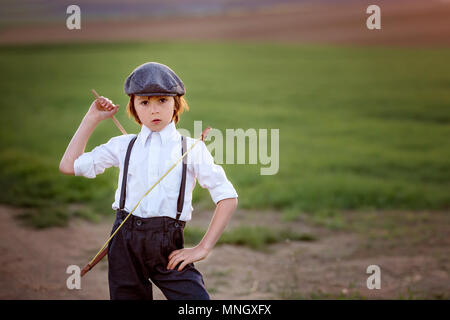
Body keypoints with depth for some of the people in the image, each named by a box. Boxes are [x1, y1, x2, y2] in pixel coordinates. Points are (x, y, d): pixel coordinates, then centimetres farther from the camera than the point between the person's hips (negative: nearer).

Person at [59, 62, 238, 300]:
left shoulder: (192, 149, 2)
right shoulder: (123, 146, 10)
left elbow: (228, 198, 1)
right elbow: (69, 166, 10)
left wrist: (203, 248, -4)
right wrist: (91, 119, 11)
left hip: (169, 248, -2)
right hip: (125, 244, 2)